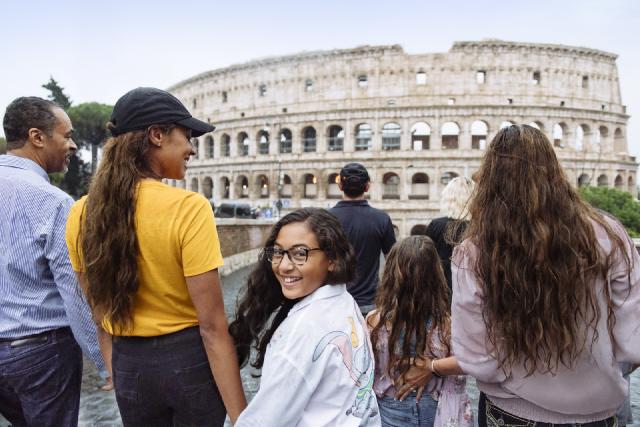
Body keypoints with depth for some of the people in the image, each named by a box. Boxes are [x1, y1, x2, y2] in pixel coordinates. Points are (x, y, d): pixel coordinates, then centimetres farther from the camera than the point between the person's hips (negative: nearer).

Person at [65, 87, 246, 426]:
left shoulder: (82, 213, -4)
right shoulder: (188, 208, -22)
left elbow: (99, 306, 7)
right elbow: (212, 325, -22)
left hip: (128, 362, 5)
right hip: (190, 358, -4)